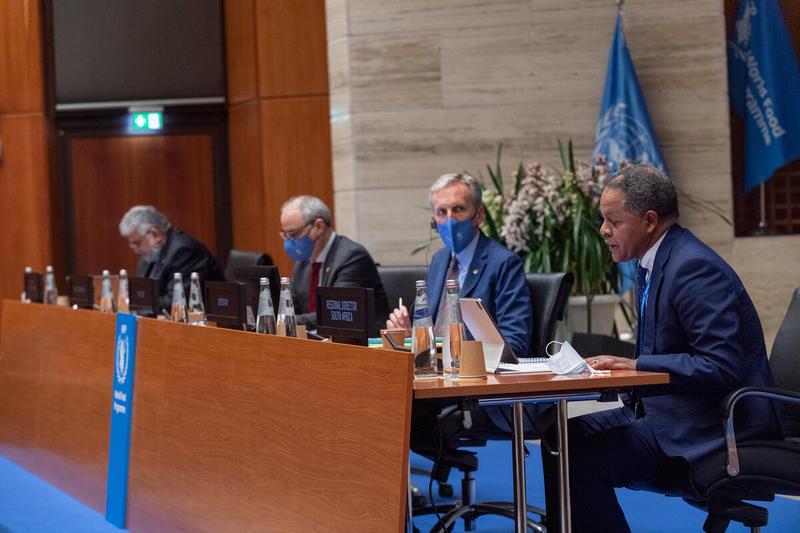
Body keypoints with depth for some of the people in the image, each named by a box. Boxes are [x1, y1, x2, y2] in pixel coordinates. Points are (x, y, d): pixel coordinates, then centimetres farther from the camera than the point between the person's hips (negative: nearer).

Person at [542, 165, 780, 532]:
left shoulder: (695, 268, -18)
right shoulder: (654, 263, 13)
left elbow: (721, 368, -24)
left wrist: (636, 365, -22)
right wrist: (620, 365, 1)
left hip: (706, 429, -10)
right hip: (666, 410, 10)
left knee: (576, 459, -20)